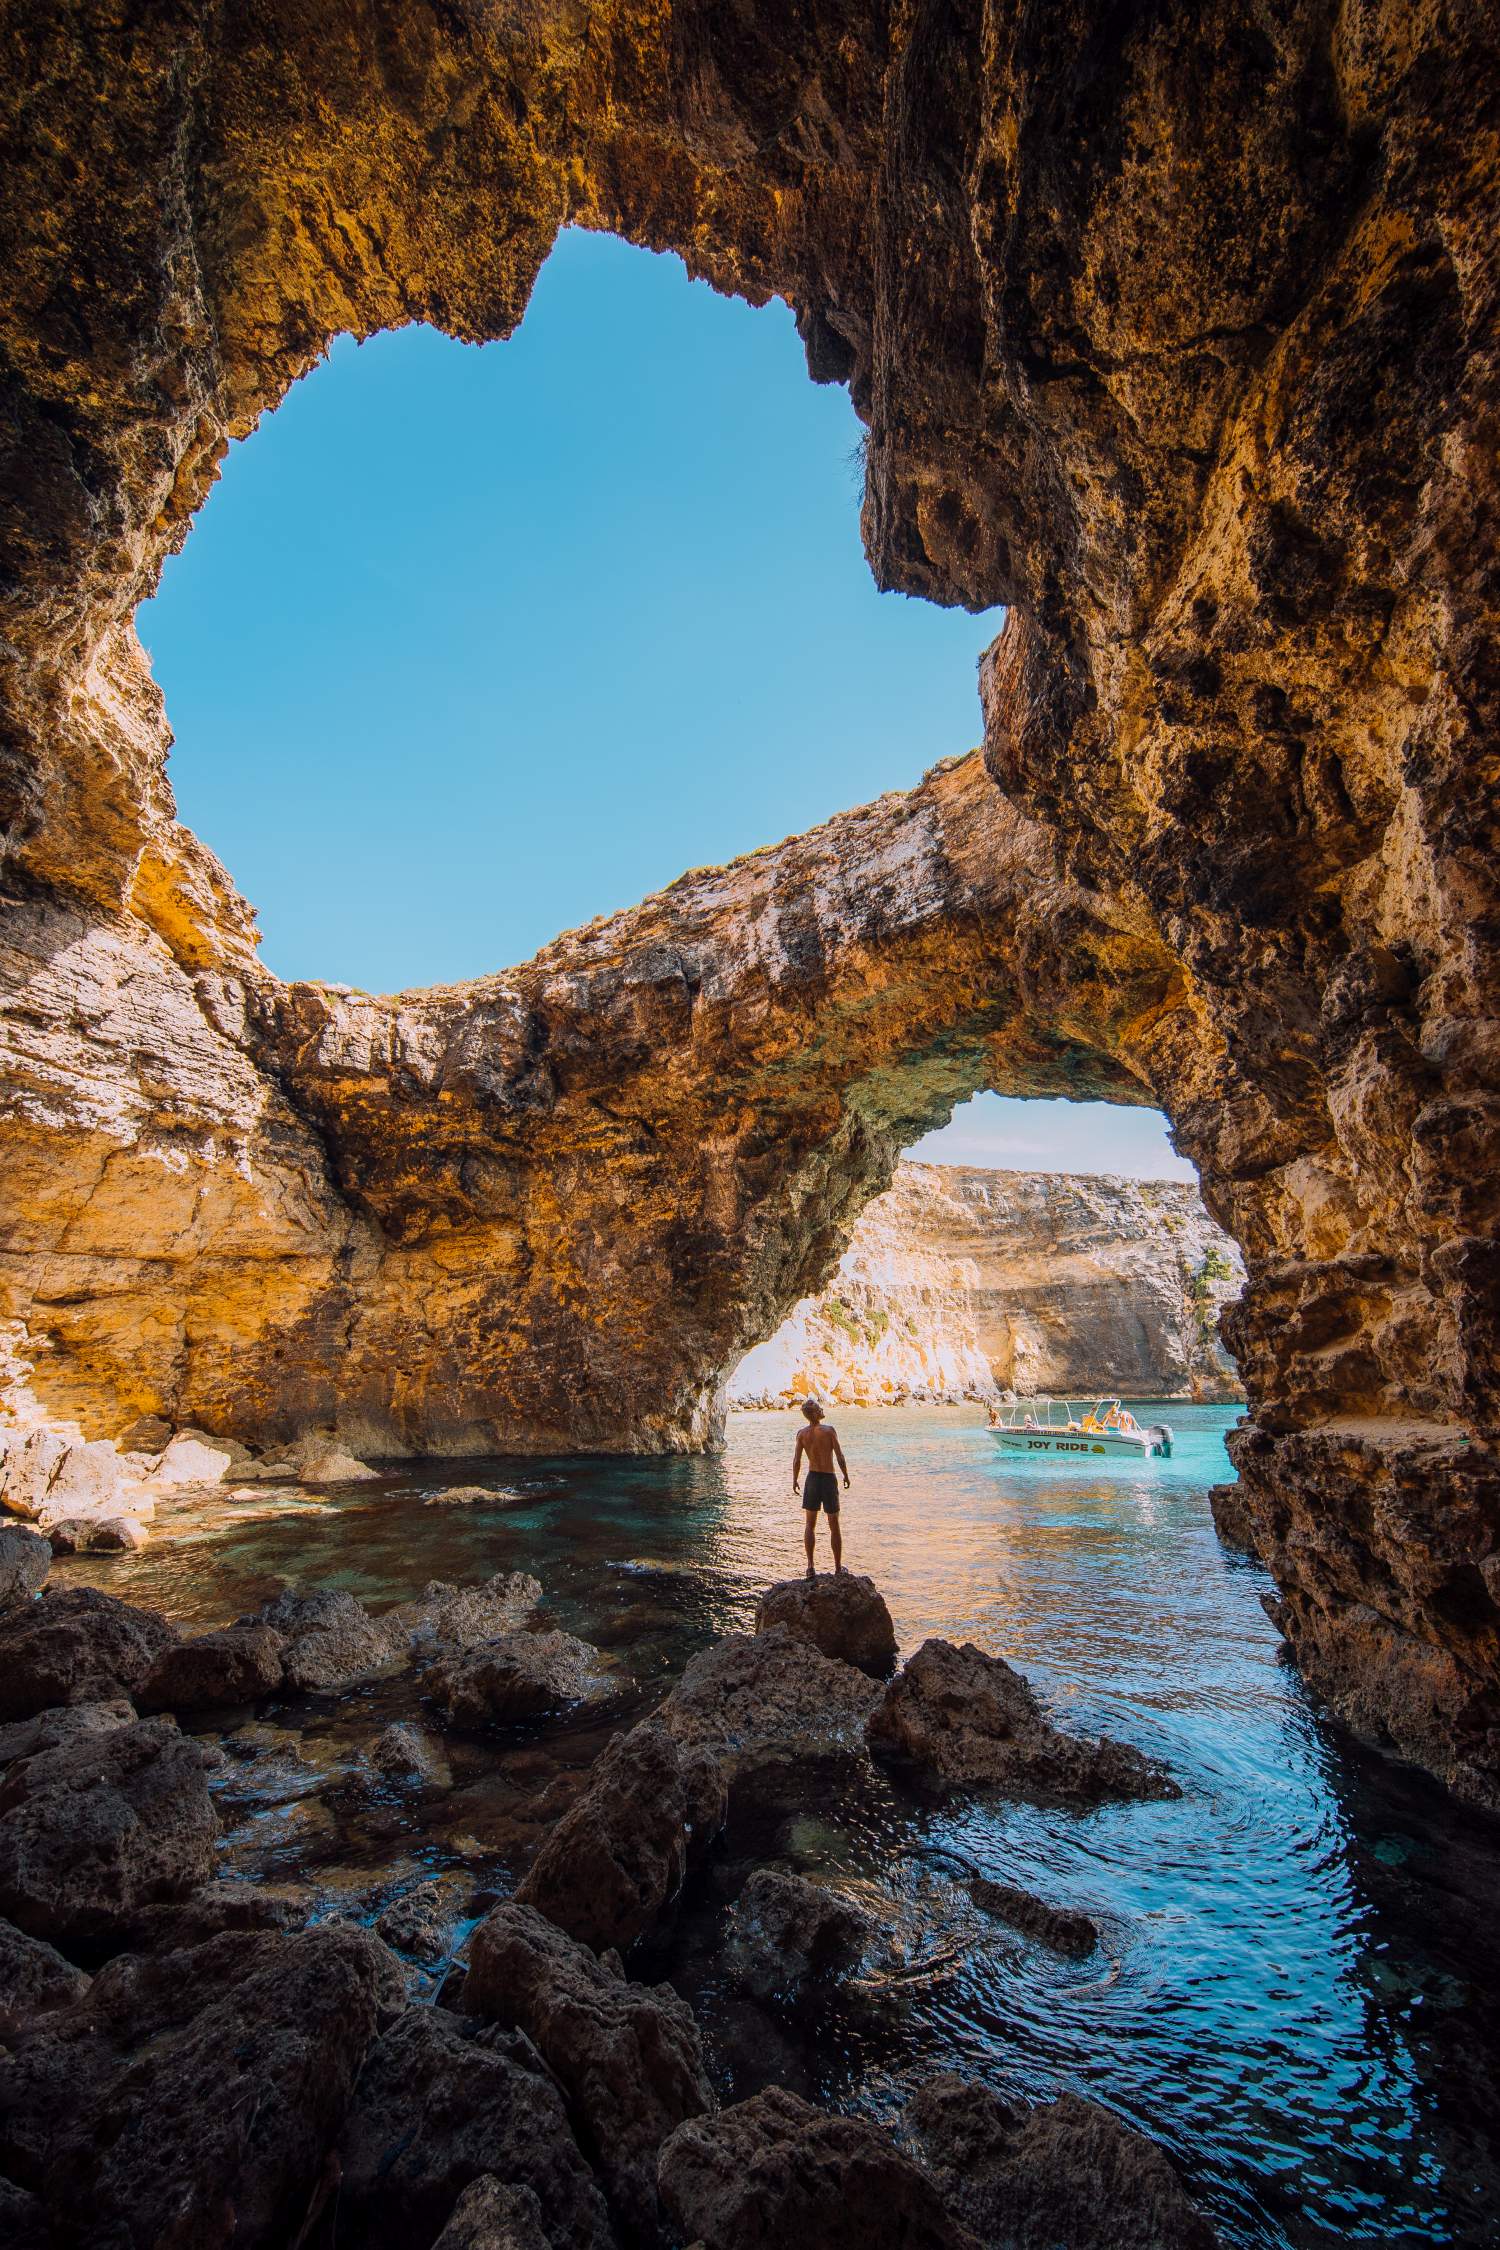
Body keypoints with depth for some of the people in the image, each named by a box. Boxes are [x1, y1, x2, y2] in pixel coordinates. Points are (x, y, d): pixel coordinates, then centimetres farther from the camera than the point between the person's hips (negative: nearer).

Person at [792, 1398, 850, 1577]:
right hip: (829, 1479, -2)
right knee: (834, 1526, 10)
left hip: (812, 1479, 2)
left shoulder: (802, 1433, -5)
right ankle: (838, 1568, 17)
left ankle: (810, 1567, 10)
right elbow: (840, 1457, -12)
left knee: (809, 1525, 13)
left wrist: (794, 1481, 9)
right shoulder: (829, 1430, -13)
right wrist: (846, 1476, 2)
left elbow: (796, 1461, -5)